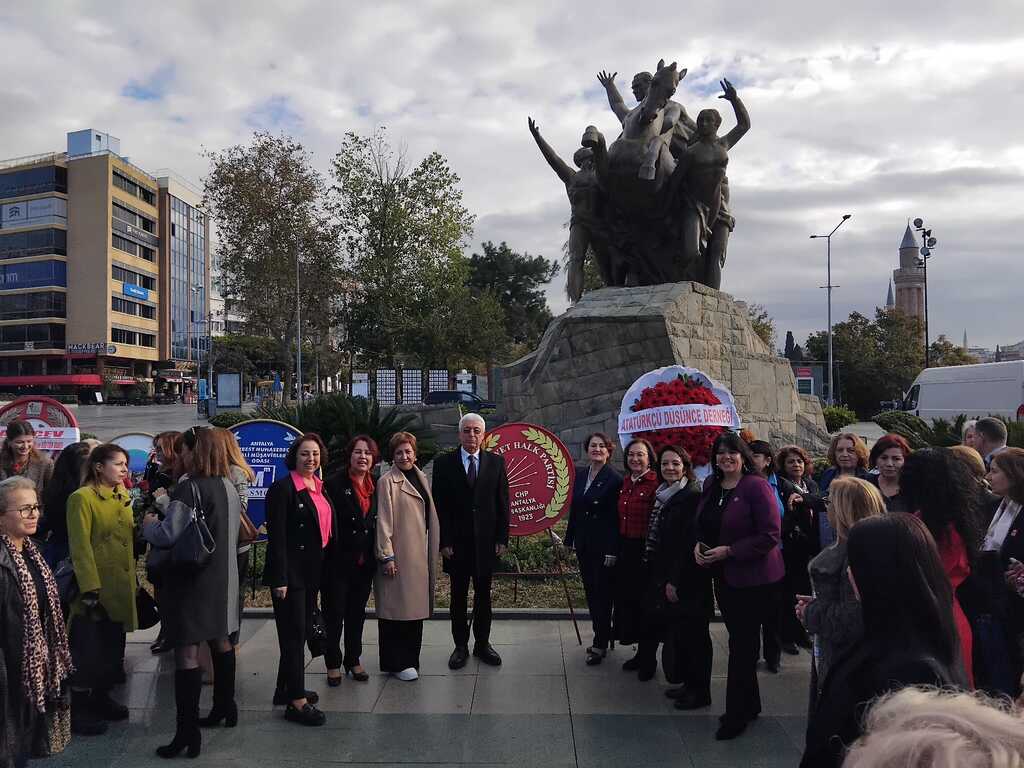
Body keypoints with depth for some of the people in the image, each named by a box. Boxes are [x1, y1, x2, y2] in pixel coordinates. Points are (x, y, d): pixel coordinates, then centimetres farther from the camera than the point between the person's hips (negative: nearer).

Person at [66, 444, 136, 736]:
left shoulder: (123, 497, 11)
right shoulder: (82, 498, -13)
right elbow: (80, 548, -17)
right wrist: (90, 589, -20)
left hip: (121, 588, 8)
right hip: (95, 589, -7)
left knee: (113, 649, 17)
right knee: (88, 653, 3)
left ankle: (101, 698, 33)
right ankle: (79, 710, 17)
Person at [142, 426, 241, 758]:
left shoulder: (189, 488, -18)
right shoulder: (229, 487, 7)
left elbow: (167, 536, -22)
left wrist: (148, 524, -1)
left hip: (192, 580, -8)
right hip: (223, 578, 8)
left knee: (186, 650, -3)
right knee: (220, 641, 20)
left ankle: (188, 731, 2)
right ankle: (225, 707, 34)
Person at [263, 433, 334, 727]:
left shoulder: (320, 488, 11)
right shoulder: (283, 488, -13)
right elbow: (276, 537, -16)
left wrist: (323, 570, 14)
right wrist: (279, 579, -19)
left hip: (312, 572, 8)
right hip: (290, 572, -8)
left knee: (301, 631, 16)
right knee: (294, 633, -2)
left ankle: (286, 689, 30)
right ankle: (296, 701, 5)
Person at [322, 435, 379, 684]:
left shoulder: (375, 486, 6)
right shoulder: (334, 484, -11)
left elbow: (375, 522, 10)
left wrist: (375, 556, 6)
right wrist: (325, 557, -15)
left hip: (365, 561, 5)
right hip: (338, 561, -5)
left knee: (357, 614, 16)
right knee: (334, 614, 7)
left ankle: (353, 660, 30)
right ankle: (333, 663, 22)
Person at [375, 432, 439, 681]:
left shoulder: (421, 479, 12)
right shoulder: (388, 482, -9)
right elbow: (383, 521, -12)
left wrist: (432, 552, 14)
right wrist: (387, 556, -15)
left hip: (419, 555, 7)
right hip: (397, 556, -7)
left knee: (415, 607, 13)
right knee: (396, 608, 0)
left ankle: (410, 658, 25)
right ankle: (397, 663, 11)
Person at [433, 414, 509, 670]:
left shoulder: (496, 462, 3)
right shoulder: (444, 463, -1)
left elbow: (502, 503, 3)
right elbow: (439, 506, -3)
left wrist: (502, 538, -2)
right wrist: (444, 541, -9)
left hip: (486, 541, 1)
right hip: (456, 543, -1)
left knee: (483, 594, 11)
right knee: (459, 595, 9)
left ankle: (482, 643, 25)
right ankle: (461, 645, 21)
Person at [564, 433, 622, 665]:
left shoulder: (615, 480, -12)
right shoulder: (580, 475, 7)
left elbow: (616, 517, -14)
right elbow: (574, 508, 11)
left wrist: (612, 550, -16)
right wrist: (569, 538, 11)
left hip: (603, 547, -6)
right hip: (584, 545, 7)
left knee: (602, 594, 2)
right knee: (590, 592, 13)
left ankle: (600, 645, 12)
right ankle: (601, 636, 26)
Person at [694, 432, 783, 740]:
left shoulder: (757, 486, -17)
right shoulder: (711, 486, 5)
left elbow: (770, 535, -20)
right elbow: (704, 525, 17)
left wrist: (729, 551, -22)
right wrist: (699, 544, -3)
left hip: (754, 578, -7)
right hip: (723, 576, 7)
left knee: (741, 644, 2)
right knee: (740, 640, 18)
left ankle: (736, 715, 17)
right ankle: (750, 704, 35)